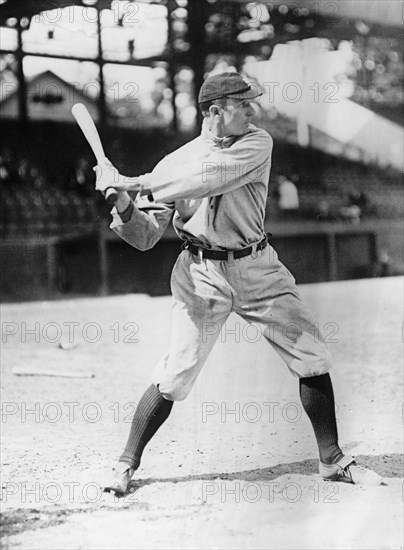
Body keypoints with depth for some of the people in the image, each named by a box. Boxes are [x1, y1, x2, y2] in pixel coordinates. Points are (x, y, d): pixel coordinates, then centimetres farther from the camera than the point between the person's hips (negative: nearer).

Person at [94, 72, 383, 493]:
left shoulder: (257, 145, -3)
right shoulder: (174, 162, -2)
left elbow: (211, 176, -23)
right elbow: (146, 237, -2)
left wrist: (136, 183, -26)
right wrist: (124, 207, -25)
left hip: (258, 269, 2)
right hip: (202, 275, -2)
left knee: (313, 356, 1)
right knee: (175, 374, -9)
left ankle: (332, 460, 15)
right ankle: (126, 464, 8)